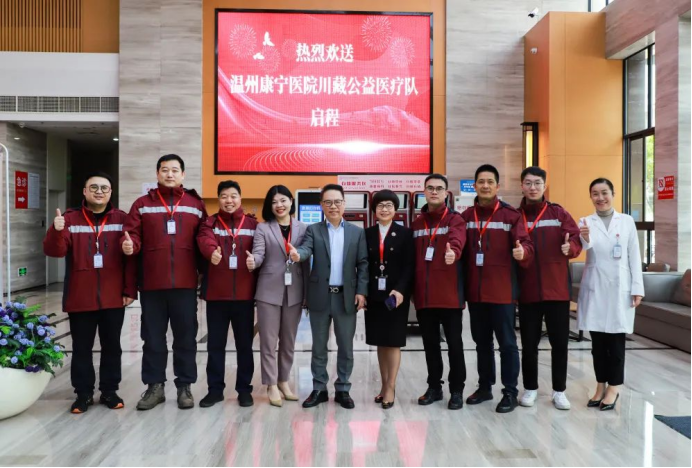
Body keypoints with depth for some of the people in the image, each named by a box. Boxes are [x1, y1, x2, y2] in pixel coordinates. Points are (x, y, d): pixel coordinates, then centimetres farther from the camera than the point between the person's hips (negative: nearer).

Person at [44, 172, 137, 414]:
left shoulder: (122, 219, 2)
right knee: (81, 348, 9)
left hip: (113, 298, 0)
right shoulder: (70, 219, 3)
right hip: (80, 299, 0)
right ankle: (83, 393, 22)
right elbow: (54, 251, -7)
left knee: (112, 346, 10)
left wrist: (130, 290, -4)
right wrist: (56, 231, -27)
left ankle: (110, 391, 23)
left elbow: (131, 257, 0)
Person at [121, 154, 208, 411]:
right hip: (152, 284, 1)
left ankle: (185, 386, 20)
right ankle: (154, 387, 22)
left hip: (185, 284, 0)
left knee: (186, 337, 7)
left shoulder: (196, 205, 9)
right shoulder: (142, 204, 8)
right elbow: (133, 234, 1)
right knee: (153, 338, 9)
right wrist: (129, 245, -21)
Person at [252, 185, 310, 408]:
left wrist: (307, 293, 4)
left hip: (294, 292, 2)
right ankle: (272, 386, 15)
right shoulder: (263, 228, 2)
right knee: (269, 340, 3)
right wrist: (252, 261, -33)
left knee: (289, 340, 12)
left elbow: (306, 262, 6)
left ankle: (284, 381, 27)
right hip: (269, 291, -2)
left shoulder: (303, 228, 6)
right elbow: (258, 254, -9)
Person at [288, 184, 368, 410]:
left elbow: (363, 264, 2)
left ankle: (343, 390, 23)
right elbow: (306, 249, -15)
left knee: (346, 347, 9)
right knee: (319, 346, 10)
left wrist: (361, 291, -7)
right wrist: (297, 254, -38)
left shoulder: (357, 232, 6)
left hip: (347, 296, 0)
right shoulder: (313, 230, 4)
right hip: (320, 296, 0)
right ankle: (319, 389, 23)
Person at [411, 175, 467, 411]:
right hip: (424, 294, 4)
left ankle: (457, 390, 18)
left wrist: (453, 252, -46)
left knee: (454, 342, 4)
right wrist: (412, 289, 9)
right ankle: (434, 387, 27)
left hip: (449, 293, -4)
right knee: (430, 343, 13)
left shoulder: (455, 219, -1)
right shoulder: (417, 223, 13)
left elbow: (457, 240, -24)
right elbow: (413, 258, 12)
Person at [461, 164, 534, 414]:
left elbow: (525, 243, -12)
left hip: (502, 290, -4)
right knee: (481, 341, 15)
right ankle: (485, 387, 29)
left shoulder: (512, 215, -4)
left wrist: (523, 252, -35)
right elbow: (460, 249, 7)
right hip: (475, 291, 4)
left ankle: (510, 392, 16)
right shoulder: (466, 216, 7)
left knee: (507, 342, 4)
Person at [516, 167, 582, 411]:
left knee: (560, 342, 7)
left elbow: (576, 239, -1)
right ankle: (530, 388, 24)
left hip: (557, 289, 0)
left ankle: (559, 390, 22)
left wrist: (570, 247, -21)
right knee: (529, 343, 9)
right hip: (527, 290, 0)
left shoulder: (559, 213, 4)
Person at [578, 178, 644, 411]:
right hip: (594, 288, 1)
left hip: (620, 288, -1)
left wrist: (637, 288, -1)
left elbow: (634, 256, 4)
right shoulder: (585, 222, 4)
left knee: (616, 340, 3)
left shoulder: (627, 221, 5)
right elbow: (580, 251, -10)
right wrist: (585, 241, -32)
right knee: (598, 341, 7)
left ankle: (614, 387, 14)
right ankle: (601, 385, 18)